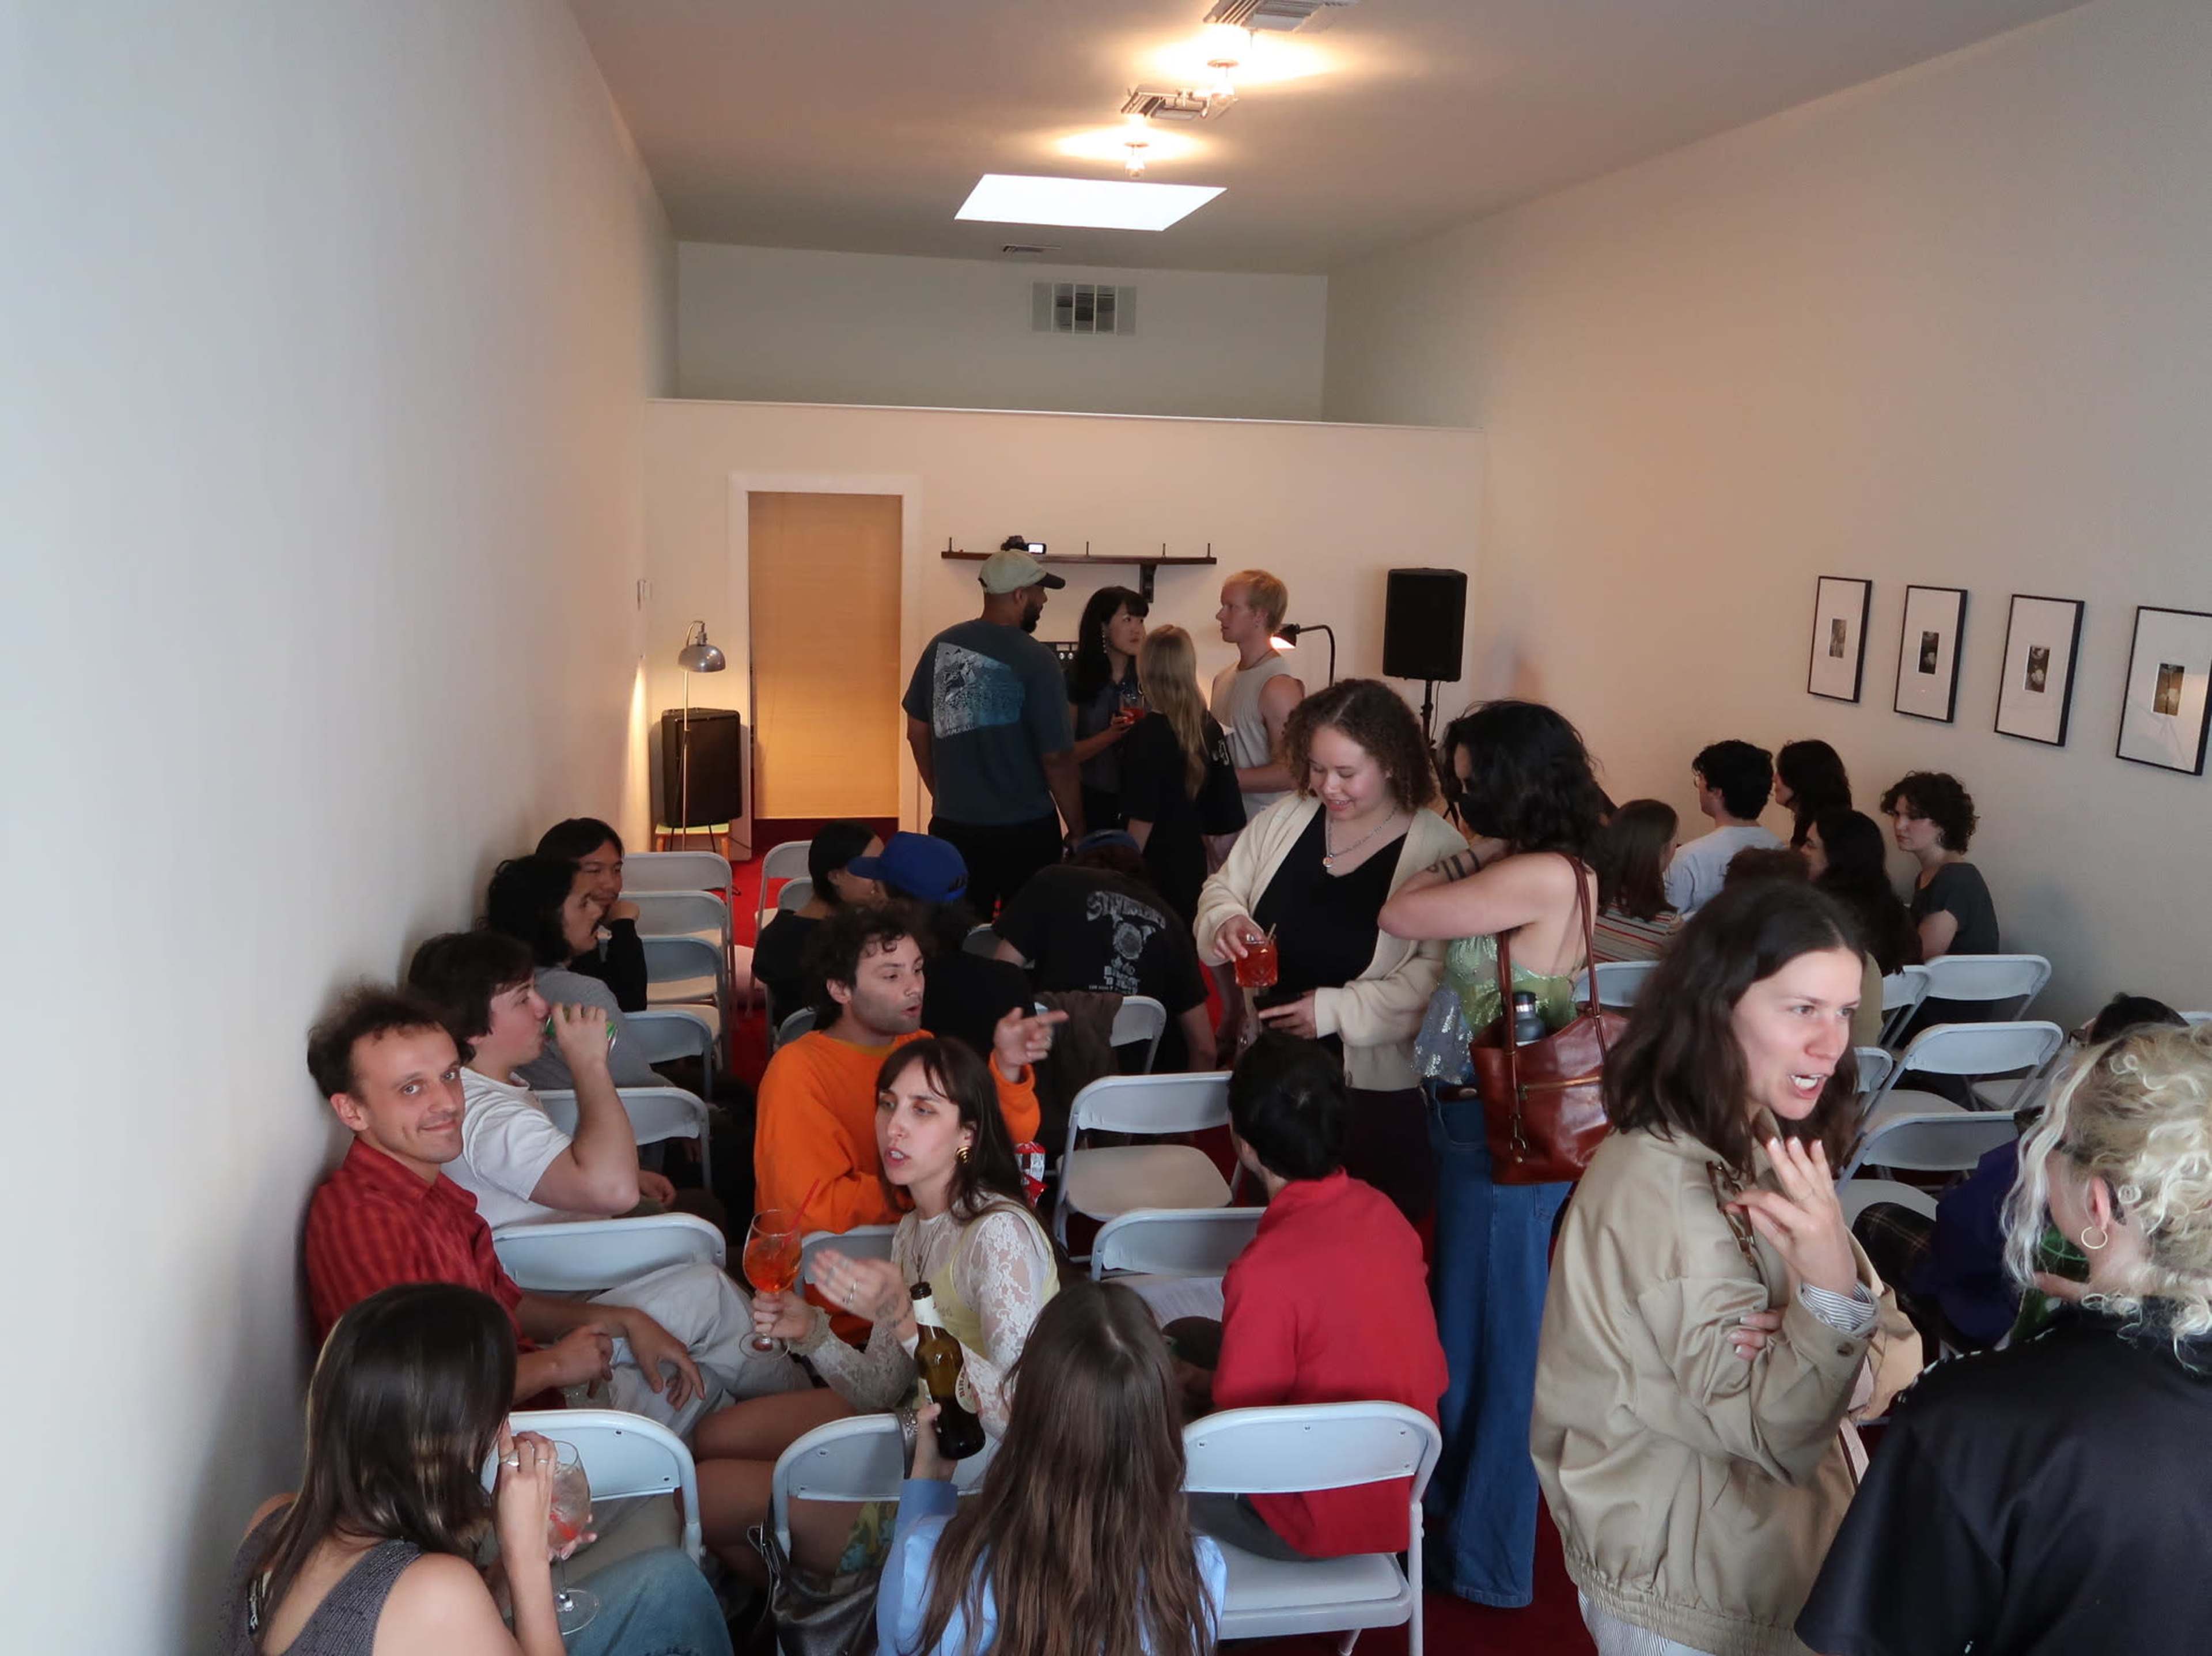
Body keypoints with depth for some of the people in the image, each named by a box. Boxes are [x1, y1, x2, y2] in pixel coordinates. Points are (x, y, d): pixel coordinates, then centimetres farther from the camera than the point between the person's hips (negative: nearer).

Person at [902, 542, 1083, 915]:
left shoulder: (941, 646, 0)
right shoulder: (1037, 661, -15)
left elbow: (918, 733, 9)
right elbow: (1057, 758, -13)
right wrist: (1078, 829, 0)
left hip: (953, 828, 5)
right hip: (1025, 832, -4)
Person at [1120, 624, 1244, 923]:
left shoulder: (1147, 734, -17)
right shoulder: (1208, 726, -1)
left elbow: (1142, 819, -18)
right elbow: (1226, 809, 6)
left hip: (1156, 869, -6)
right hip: (1193, 865, 6)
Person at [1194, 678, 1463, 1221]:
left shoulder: (1440, 850, -15)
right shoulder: (1283, 819, 1)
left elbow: (1439, 975, -20)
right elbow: (1221, 891, 11)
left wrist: (1340, 1009, -25)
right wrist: (1225, 922, -12)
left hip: (1378, 1093, -4)